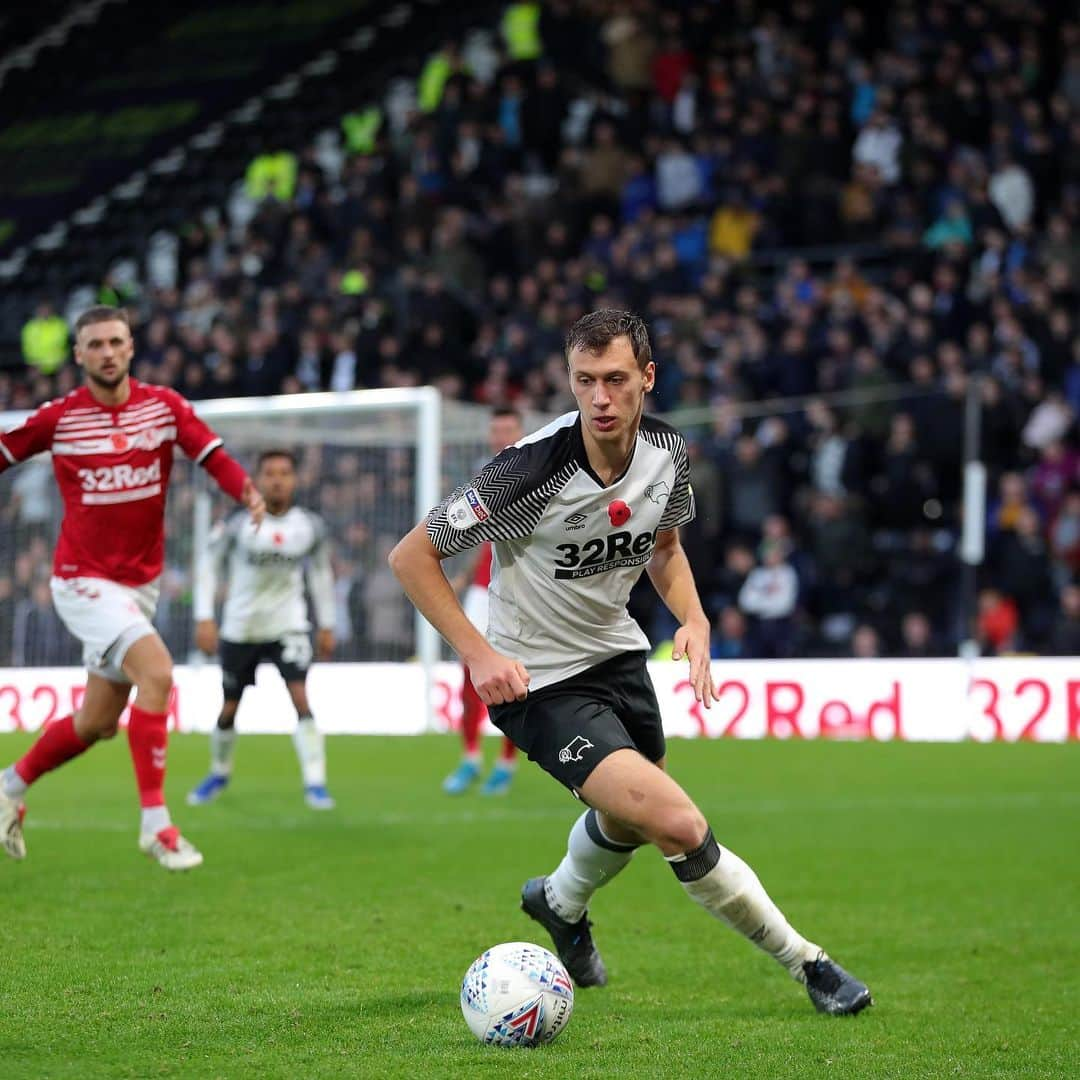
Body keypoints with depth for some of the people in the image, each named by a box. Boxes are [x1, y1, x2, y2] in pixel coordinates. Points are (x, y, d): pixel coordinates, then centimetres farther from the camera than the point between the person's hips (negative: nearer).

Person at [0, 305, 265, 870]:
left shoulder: (164, 405, -1)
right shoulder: (58, 418, -7)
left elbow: (212, 455, -11)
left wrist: (247, 491, -30)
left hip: (140, 583, 5)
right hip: (83, 580, -5)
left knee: (98, 722, 12)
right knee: (157, 672, -25)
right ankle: (155, 822, -19)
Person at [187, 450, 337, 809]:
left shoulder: (310, 526, -6)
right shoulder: (237, 525, -13)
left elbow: (321, 573, 10)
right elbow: (210, 567, -4)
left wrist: (327, 625, 12)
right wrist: (204, 618, -11)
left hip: (288, 627, 0)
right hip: (240, 628, 0)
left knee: (301, 699, -18)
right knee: (229, 709, 11)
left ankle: (315, 783, -16)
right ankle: (219, 773, 36)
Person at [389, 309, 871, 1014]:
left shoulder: (668, 453, -8)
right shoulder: (533, 468, -27)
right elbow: (412, 556, -18)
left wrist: (693, 619, -4)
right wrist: (479, 654, -24)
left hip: (618, 653, 7)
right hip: (541, 683, -7)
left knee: (629, 819, 27)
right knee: (678, 827, -21)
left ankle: (561, 904, 60)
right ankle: (806, 962, -6)